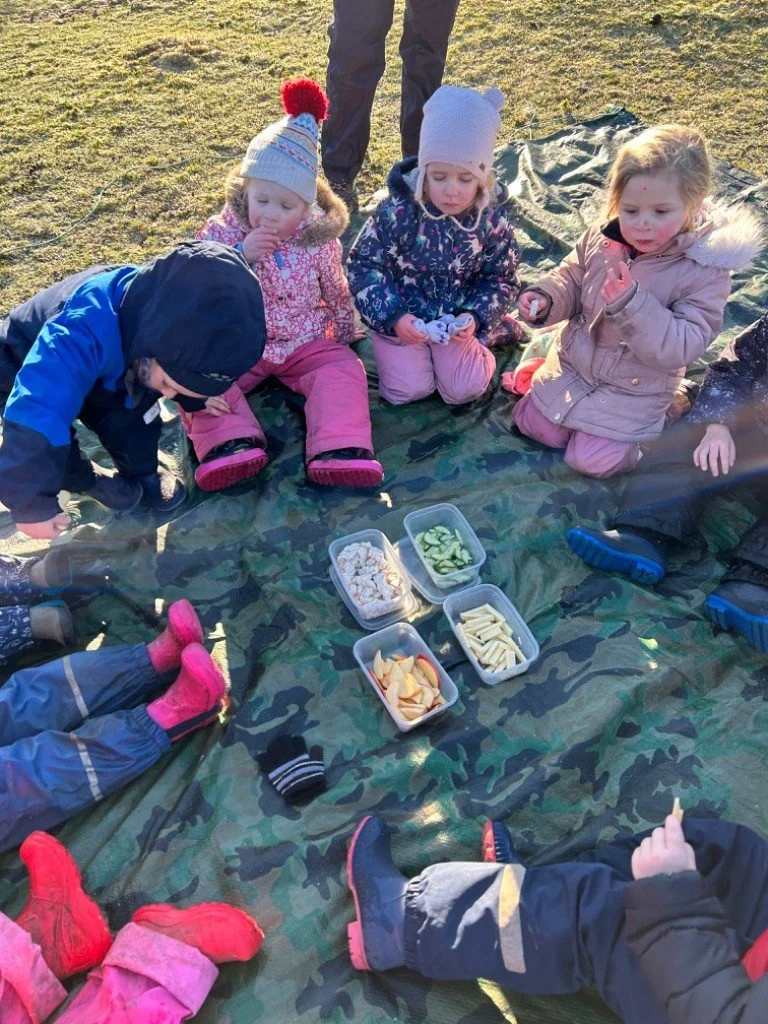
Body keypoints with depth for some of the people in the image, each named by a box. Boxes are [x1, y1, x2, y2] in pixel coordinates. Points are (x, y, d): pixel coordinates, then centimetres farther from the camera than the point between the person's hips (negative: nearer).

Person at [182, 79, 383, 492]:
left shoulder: (317, 239, -5)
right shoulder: (222, 232, -9)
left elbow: (337, 292, 10)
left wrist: (343, 333, 16)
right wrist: (240, 255, -28)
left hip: (306, 343, 1)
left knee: (343, 367, -22)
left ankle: (339, 449, -33)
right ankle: (229, 443, -38)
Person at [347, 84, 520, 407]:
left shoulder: (492, 220, -11)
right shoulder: (397, 211, -19)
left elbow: (501, 280, -1)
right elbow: (365, 264, -15)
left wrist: (475, 317, -20)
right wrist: (393, 316, -27)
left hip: (458, 320, 2)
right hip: (399, 317, -1)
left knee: (463, 389, -7)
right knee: (408, 389, -12)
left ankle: (478, 347, 26)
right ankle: (394, 348, 21)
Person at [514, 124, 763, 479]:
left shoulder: (705, 270, -22)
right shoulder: (599, 238, -11)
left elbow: (683, 346, -28)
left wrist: (631, 304, -40)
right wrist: (545, 299, -17)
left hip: (633, 389, -4)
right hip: (573, 362, 4)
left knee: (590, 461, -8)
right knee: (534, 426, 7)